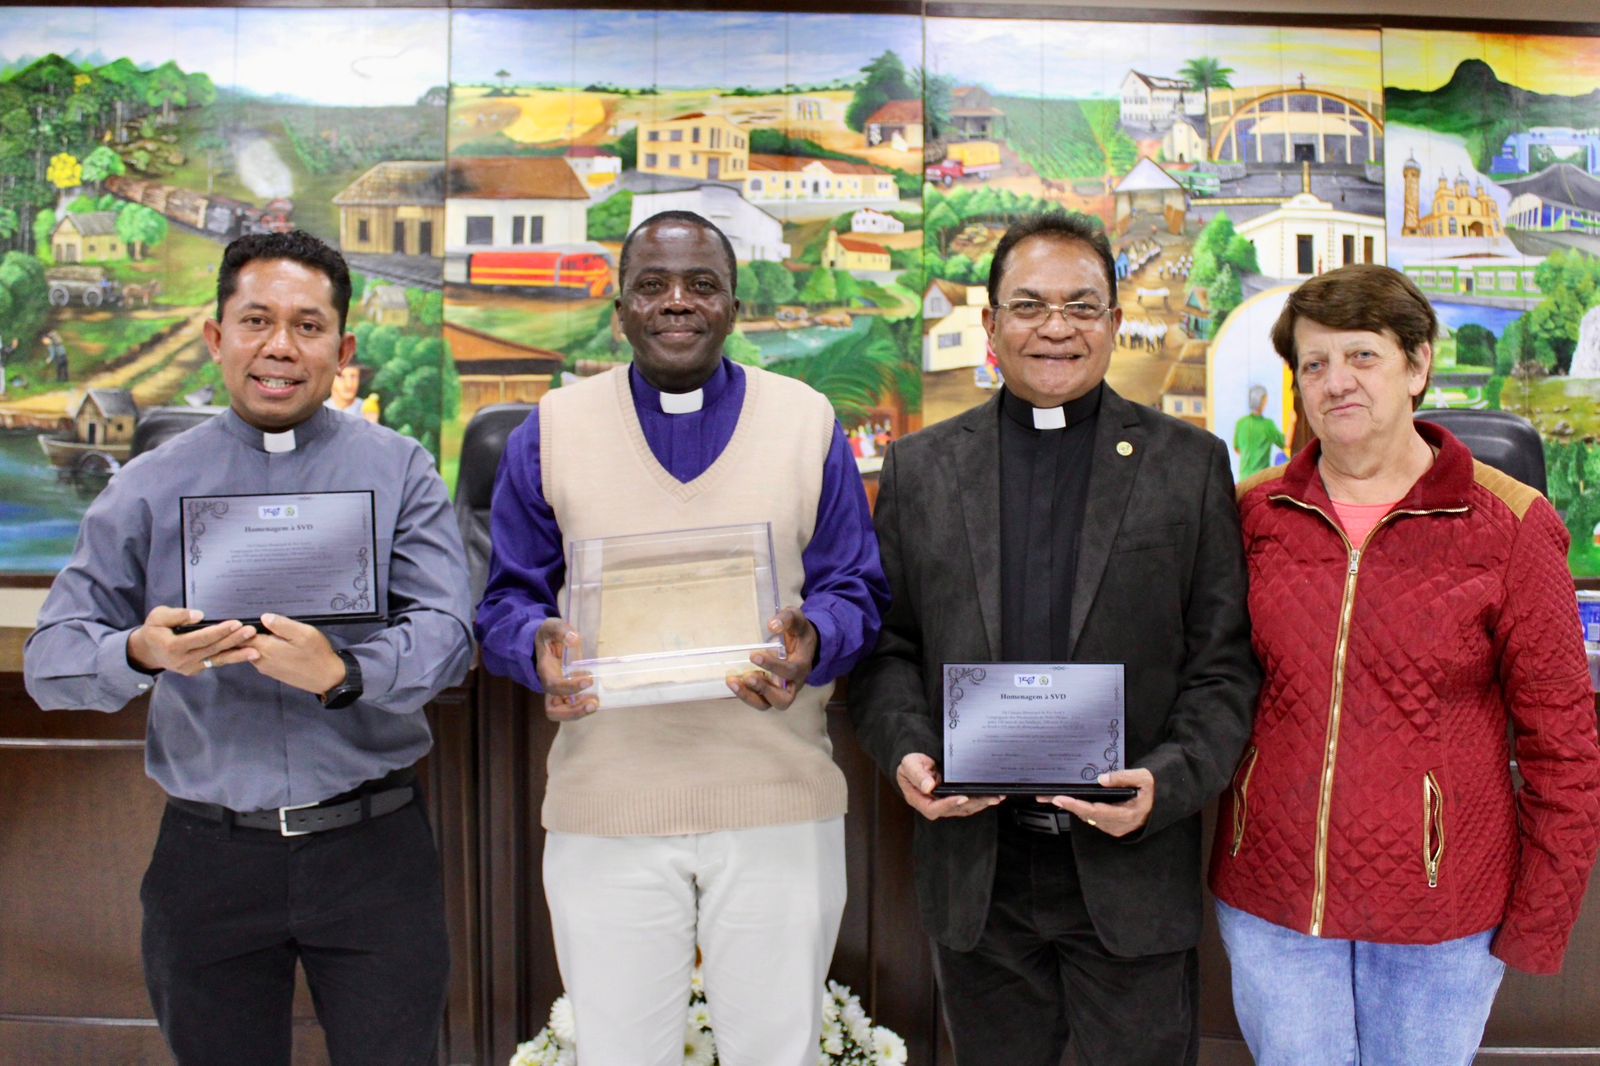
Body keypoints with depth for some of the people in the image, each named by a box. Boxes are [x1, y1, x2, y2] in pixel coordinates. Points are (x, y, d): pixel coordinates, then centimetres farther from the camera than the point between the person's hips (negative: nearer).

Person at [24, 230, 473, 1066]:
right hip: (209, 857, 2)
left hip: (371, 847, -1)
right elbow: (52, 658, 1)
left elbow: (444, 630, -10)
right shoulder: (148, 488, 5)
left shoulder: (400, 472, 2)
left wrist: (343, 672, -30)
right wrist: (141, 654, -22)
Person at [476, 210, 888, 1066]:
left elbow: (857, 591, 5)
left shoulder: (808, 423, 4)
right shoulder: (552, 430, 5)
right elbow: (508, 601, 6)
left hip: (779, 802, 0)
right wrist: (539, 648, -17)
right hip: (605, 809, 0)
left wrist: (813, 642, -18)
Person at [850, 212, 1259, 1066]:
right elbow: (886, 644, 8)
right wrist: (906, 750, -10)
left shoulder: (1190, 465, 3)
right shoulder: (919, 469, 7)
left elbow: (1225, 663, -1)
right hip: (976, 874, 2)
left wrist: (1167, 782, -16)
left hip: (1131, 871, -1)